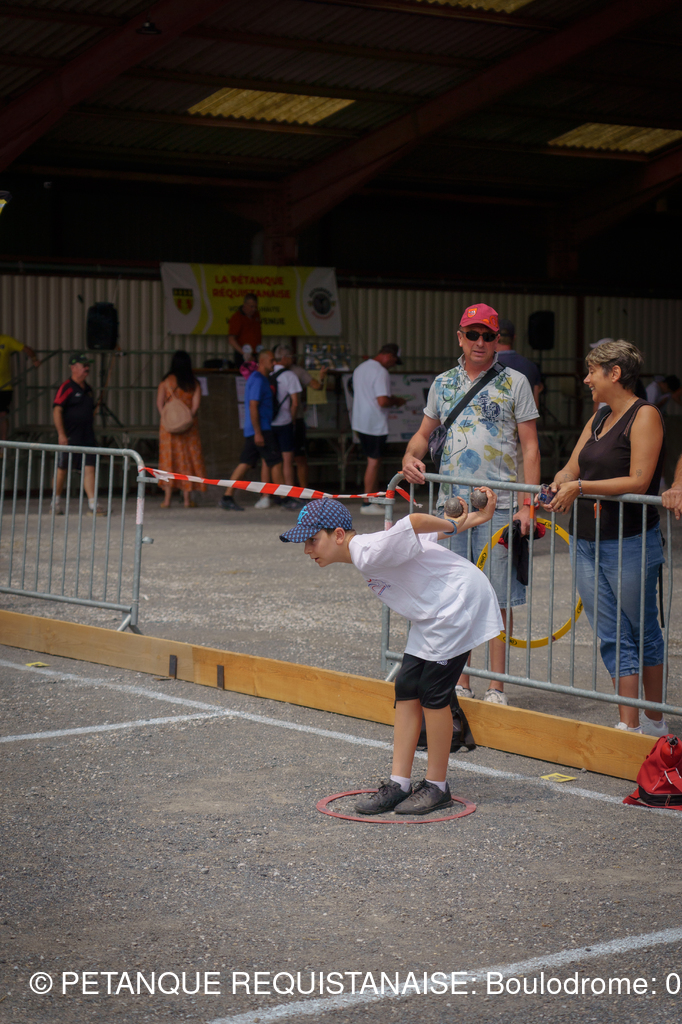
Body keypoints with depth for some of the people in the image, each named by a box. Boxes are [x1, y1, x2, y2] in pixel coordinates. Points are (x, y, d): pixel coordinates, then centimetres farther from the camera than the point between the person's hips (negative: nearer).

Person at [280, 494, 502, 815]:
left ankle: (437, 786, 6)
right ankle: (399, 784, 7)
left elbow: (416, 522, -32)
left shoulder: (369, 552, -23)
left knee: (432, 692, -7)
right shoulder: (367, 554, 8)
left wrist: (455, 524, -15)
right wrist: (473, 519, 4)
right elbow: (427, 533, 8)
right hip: (433, 615, 10)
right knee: (406, 689, 5)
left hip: (459, 602, -10)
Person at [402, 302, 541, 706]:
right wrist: (411, 456, -1)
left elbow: (530, 446, -2)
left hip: (499, 505, -4)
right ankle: (460, 684, 16)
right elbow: (425, 433, 22)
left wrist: (529, 503, -11)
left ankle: (497, 688, 5)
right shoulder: (443, 383, 12)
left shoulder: (514, 382, 0)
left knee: (499, 597, -2)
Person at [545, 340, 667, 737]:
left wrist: (581, 487, -23)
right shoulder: (599, 418, 16)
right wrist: (562, 482, -8)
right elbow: (572, 467, 15)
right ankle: (629, 725, 7)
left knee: (644, 634, 7)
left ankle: (656, 721, 20)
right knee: (613, 637, 5)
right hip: (588, 543, 7)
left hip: (631, 544, -7)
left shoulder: (645, 415, -9)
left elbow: (638, 482, -18)